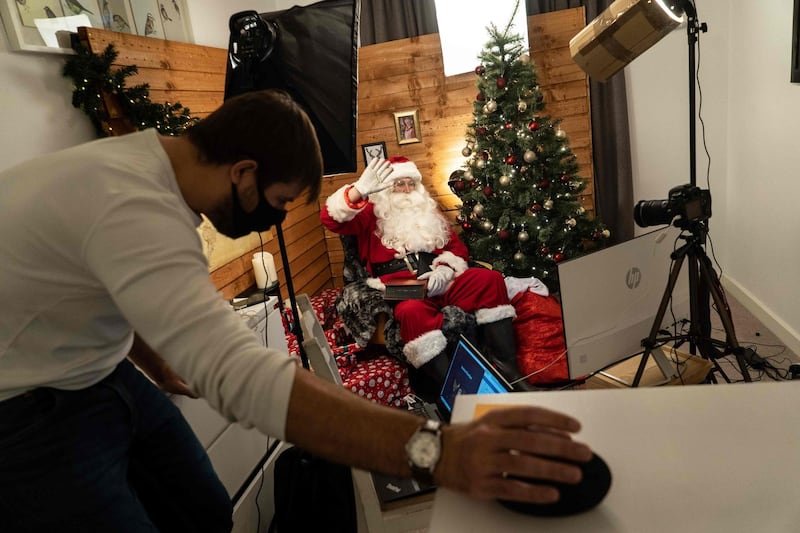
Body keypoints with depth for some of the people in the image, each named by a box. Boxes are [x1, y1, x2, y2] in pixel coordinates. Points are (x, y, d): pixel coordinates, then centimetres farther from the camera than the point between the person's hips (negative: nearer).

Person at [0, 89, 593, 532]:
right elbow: (242, 375, -46)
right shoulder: (134, 211, -34)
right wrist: (437, 450, -50)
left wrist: (161, 364, 6)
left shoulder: (142, 156, -1)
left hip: (100, 372, 9)